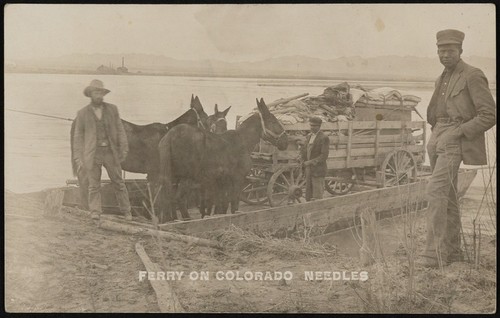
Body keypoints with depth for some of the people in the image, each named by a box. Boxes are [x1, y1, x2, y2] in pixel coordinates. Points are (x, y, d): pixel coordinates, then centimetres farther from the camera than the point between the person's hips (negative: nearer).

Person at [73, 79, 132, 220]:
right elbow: (78, 137, 3)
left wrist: (124, 149, -3)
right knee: (94, 185, -1)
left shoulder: (112, 109, 5)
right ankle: (95, 212, 8)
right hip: (92, 154, -1)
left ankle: (126, 211, 18)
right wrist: (78, 158, -2)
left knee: (118, 183, 7)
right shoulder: (82, 113, 2)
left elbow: (120, 130, 5)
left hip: (110, 152, 1)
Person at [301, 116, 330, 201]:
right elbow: (304, 150, 19)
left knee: (317, 197, -6)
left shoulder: (324, 138, -11)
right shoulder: (309, 136, 13)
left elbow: (324, 156, -16)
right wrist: (305, 160, 1)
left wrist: (311, 162, -19)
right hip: (309, 170, 8)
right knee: (308, 198, 12)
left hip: (318, 171, -8)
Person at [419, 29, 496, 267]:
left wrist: (459, 131, -17)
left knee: (436, 190, -20)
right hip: (438, 142, 8)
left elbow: (489, 115, -11)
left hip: (456, 141, -8)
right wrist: (435, 138, 14)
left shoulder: (473, 76, -5)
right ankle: (453, 251, 18)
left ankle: (435, 252, -19)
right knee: (447, 197, 10)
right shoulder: (441, 80, 19)